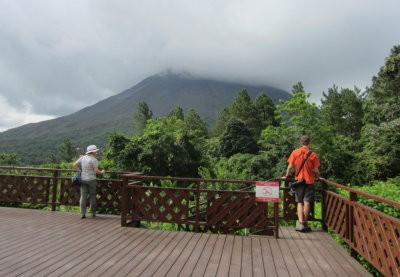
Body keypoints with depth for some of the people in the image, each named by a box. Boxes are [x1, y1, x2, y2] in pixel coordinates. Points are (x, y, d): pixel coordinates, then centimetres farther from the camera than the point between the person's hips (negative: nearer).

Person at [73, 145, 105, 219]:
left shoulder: (83, 157, 6)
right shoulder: (94, 160, -12)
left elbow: (75, 165, 9)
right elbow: (96, 171, -14)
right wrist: (101, 172, 5)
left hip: (83, 179, 5)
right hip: (91, 179, -5)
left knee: (83, 197, 5)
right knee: (92, 196, 7)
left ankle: (82, 214, 5)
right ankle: (93, 213, 15)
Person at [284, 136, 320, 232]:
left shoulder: (295, 152, -1)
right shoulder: (313, 154, -3)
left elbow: (290, 167, -2)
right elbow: (316, 170, -2)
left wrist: (286, 176, 13)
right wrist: (318, 177, 17)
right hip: (309, 181, -1)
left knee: (300, 202, 6)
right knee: (307, 202, 2)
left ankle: (301, 223, -5)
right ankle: (305, 224, 6)